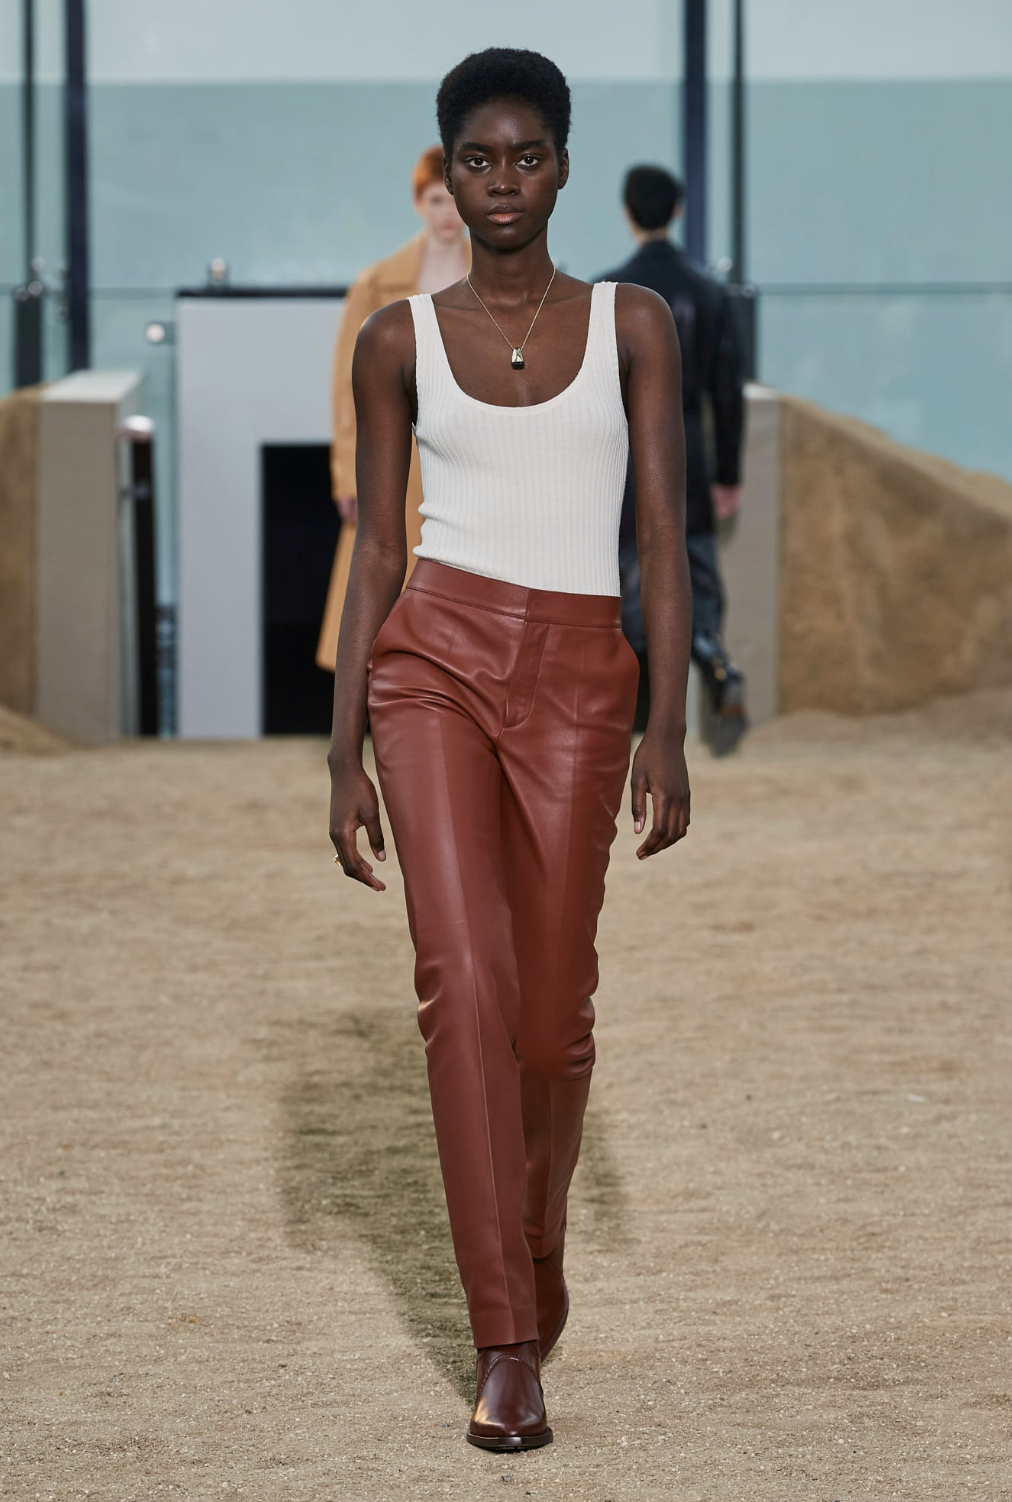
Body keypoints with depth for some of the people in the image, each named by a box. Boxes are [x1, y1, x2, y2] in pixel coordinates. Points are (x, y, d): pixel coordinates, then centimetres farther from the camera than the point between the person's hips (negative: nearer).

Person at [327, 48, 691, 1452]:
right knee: (465, 981, -13)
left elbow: (664, 541, 3)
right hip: (435, 661, 0)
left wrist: (668, 730, -5)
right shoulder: (399, 342, 7)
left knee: (554, 1005, 4)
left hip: (579, 675, 1)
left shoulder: (632, 325, 6)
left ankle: (537, 1251, 34)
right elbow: (375, 550, 8)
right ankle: (504, 1341, -9)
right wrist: (345, 752, 3)